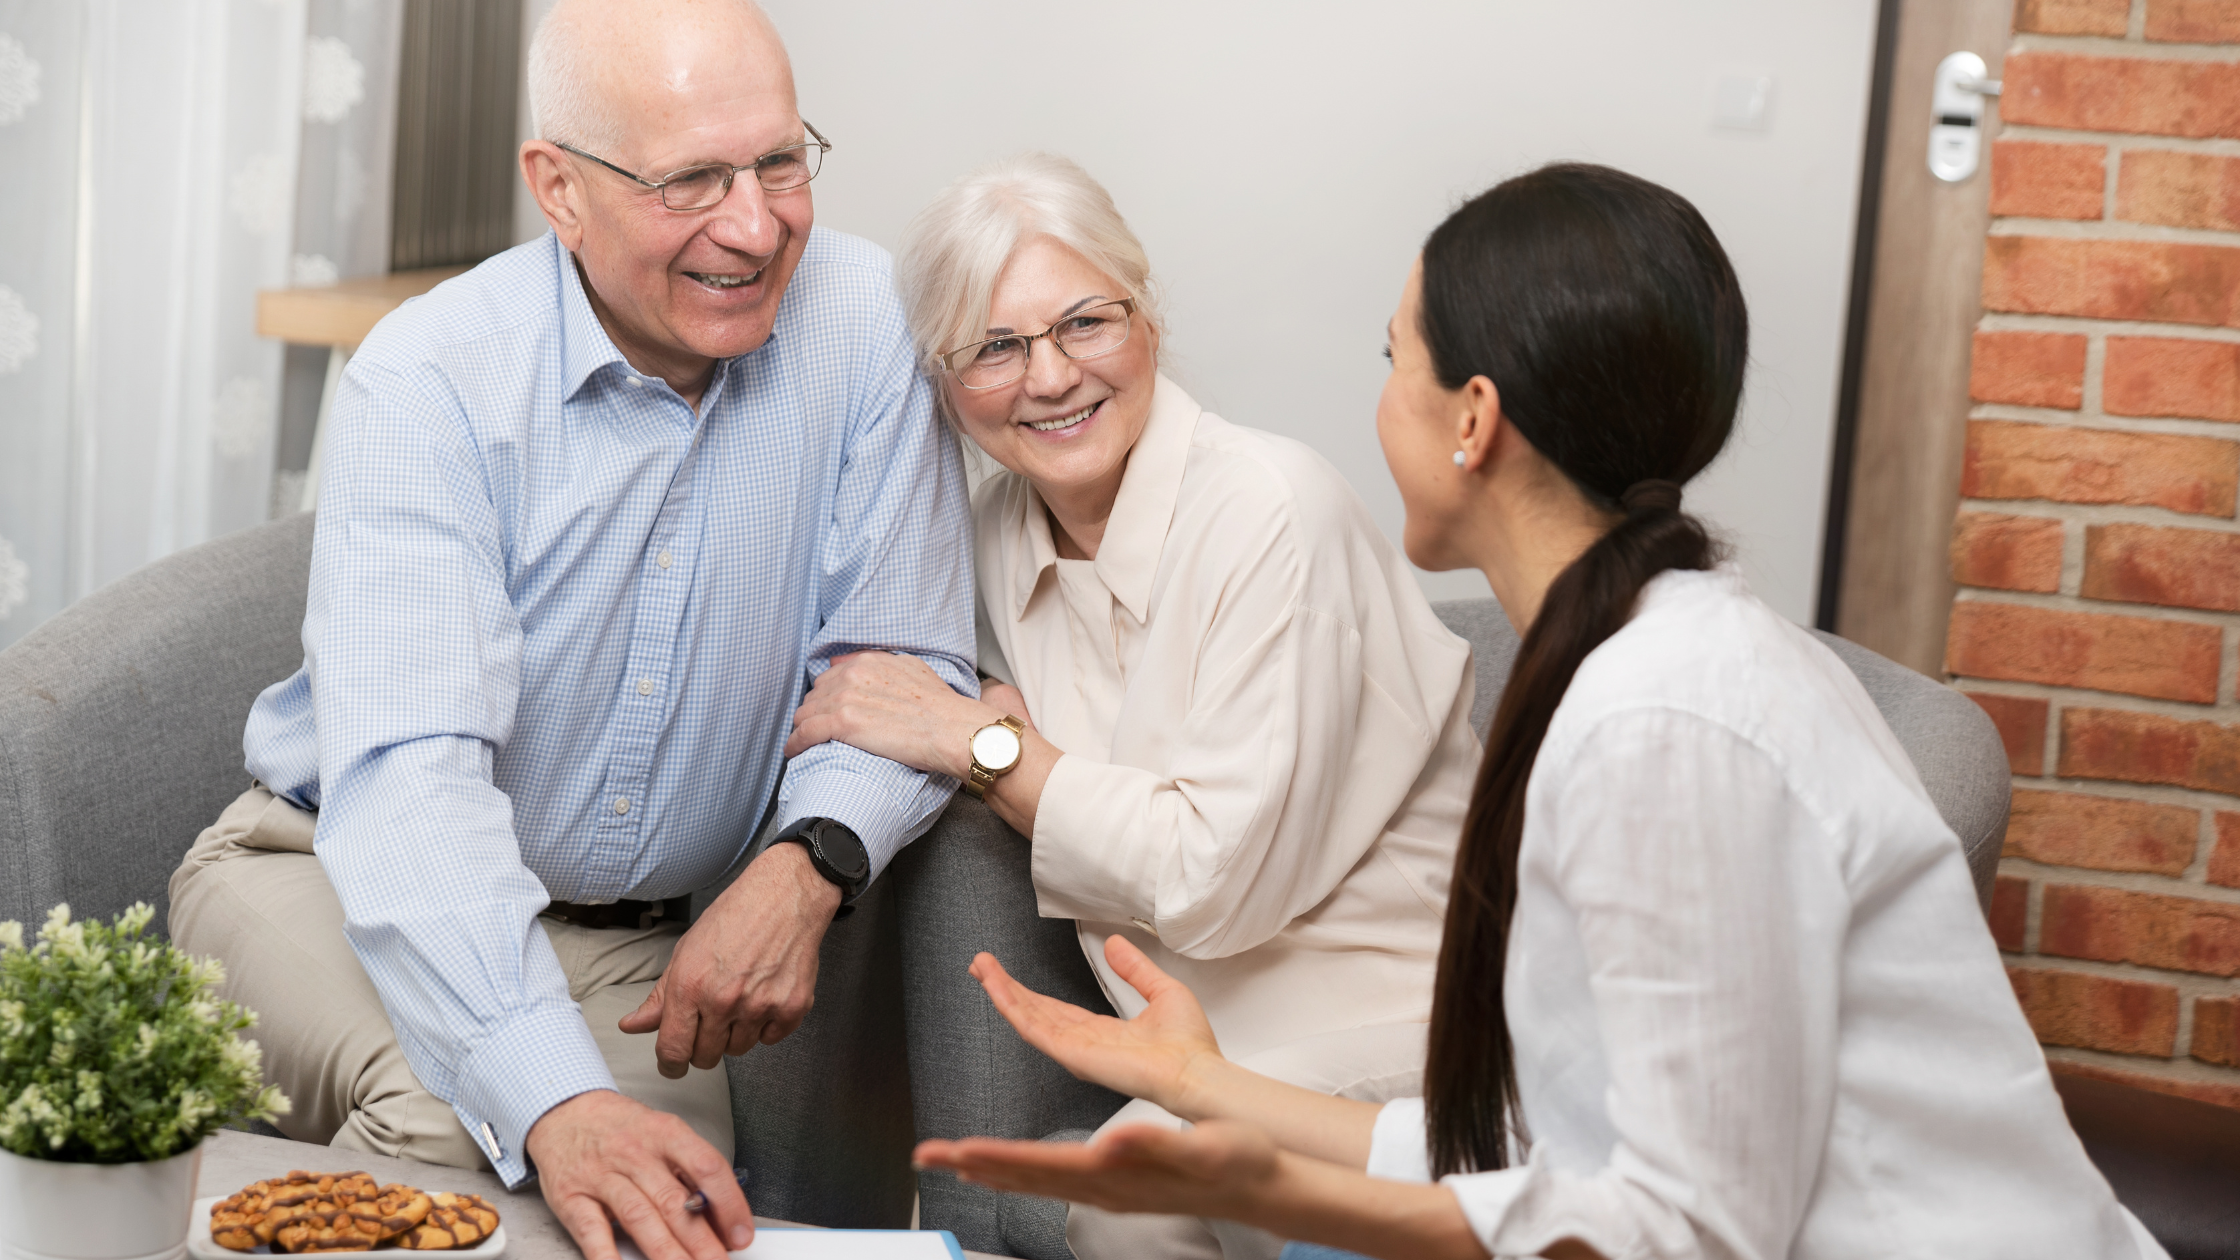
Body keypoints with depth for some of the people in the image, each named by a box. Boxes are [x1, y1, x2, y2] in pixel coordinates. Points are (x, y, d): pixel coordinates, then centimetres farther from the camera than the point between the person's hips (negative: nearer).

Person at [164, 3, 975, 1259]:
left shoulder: (866, 319, -10)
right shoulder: (430, 382, -20)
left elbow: (901, 663, -4)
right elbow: (409, 769, -31)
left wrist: (809, 863, -27)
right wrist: (556, 1099, -46)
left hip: (637, 941, 3)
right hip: (336, 873, -2)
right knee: (449, 1117, -33)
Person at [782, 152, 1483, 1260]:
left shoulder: (1271, 515, -17)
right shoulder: (1002, 528, 4)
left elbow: (1219, 881, -20)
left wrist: (979, 742, -14)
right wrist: (1000, 717, -8)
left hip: (1375, 1008, -7)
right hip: (1186, 1005, 7)